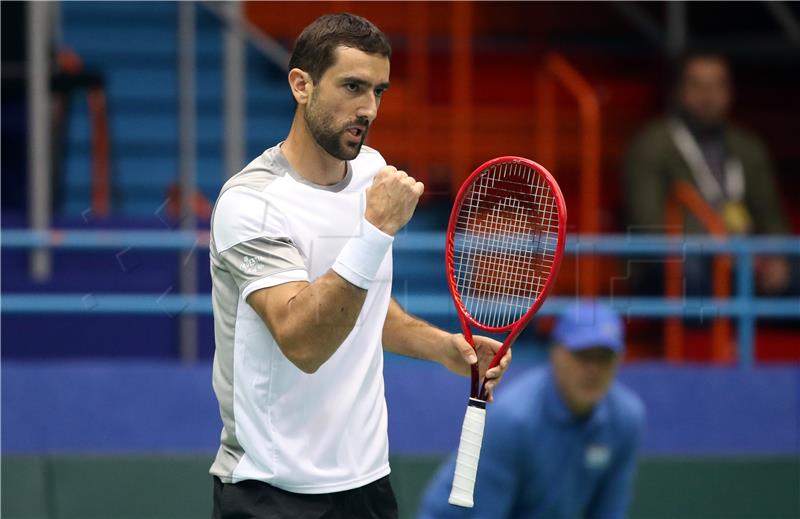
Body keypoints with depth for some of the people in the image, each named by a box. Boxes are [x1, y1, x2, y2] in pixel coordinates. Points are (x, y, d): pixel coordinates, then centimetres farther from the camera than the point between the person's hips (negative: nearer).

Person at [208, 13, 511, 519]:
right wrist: (377, 229, -35)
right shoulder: (250, 202, -18)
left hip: (369, 476, 7)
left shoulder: (372, 170, 7)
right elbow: (303, 343, -29)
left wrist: (444, 346, 4)